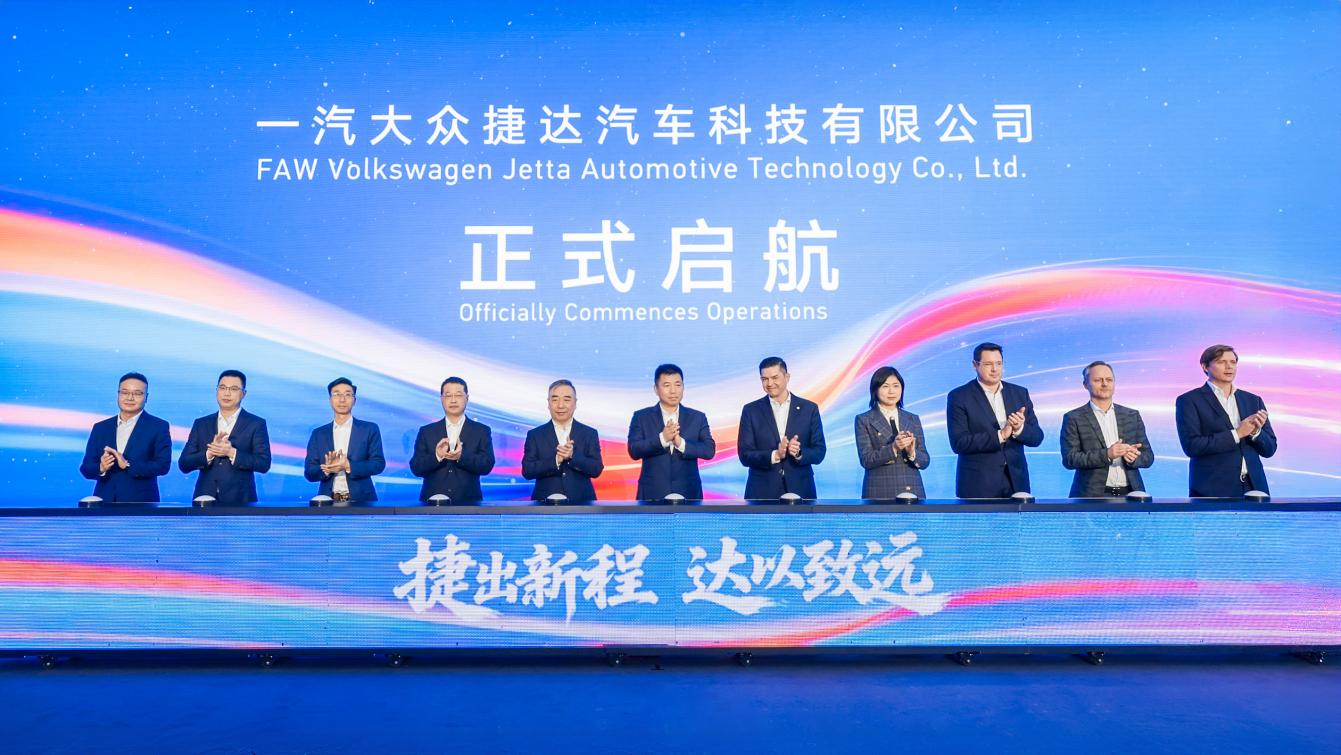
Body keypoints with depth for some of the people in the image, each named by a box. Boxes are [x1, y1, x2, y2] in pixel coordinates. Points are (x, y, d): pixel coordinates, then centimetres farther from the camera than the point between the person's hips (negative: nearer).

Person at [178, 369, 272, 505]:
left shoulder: (256, 424, 1)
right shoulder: (201, 424, 11)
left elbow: (264, 464, -7)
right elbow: (184, 464, 5)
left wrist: (231, 453, -17)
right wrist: (209, 453, -12)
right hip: (205, 499, 2)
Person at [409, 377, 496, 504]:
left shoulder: (482, 431, 5)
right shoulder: (426, 431, 9)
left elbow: (487, 465, -6)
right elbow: (416, 468, 1)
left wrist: (461, 456, -22)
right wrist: (437, 456, -18)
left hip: (468, 503, -1)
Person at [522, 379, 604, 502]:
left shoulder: (589, 434, 4)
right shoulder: (535, 435, 3)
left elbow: (596, 470, -4)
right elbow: (527, 471, -5)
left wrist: (572, 455, -19)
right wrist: (556, 460, -18)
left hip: (581, 504, 1)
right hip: (546, 505, 0)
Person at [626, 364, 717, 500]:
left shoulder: (698, 418, 8)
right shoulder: (641, 417, 5)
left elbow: (709, 450, -1)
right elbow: (633, 450, -6)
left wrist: (681, 443, -17)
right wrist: (662, 438, -20)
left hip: (688, 494, 1)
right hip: (652, 495, -1)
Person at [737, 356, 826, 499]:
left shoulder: (809, 408, 4)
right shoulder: (751, 410, 3)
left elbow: (819, 452, 3)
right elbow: (745, 455, -2)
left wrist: (799, 453, -17)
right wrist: (775, 455, -18)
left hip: (800, 491, 1)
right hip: (762, 493, 0)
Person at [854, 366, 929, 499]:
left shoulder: (913, 419, 12)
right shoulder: (864, 420, 2)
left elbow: (925, 461, 7)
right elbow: (866, 460, -7)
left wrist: (912, 452, -14)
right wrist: (893, 448, -21)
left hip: (912, 491, 3)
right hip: (880, 493, -3)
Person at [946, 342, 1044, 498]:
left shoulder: (1020, 393, 9)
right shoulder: (959, 397, -4)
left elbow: (1037, 437, 7)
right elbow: (958, 442, -12)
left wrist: (1020, 429, -14)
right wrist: (999, 436, -20)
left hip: (1016, 483, 4)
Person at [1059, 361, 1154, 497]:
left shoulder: (1132, 416, 13)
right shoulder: (1073, 419, 2)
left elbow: (1148, 456, 12)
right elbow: (1069, 459, -7)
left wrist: (1133, 457, -10)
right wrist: (1106, 455, -19)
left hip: (1129, 494, 3)